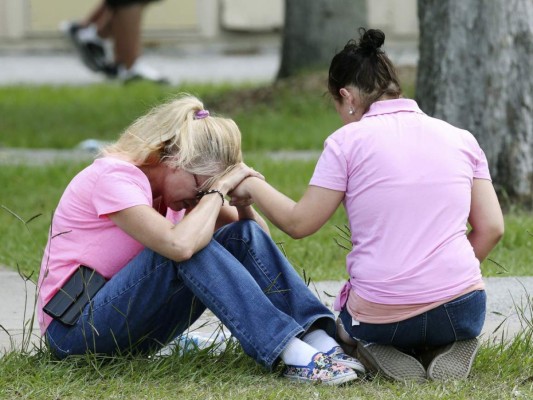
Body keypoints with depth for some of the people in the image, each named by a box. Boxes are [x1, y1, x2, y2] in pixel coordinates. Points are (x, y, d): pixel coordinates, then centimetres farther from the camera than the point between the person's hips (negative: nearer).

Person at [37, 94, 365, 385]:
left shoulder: (179, 182, 7)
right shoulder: (115, 176, -20)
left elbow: (257, 235, 6)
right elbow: (179, 244, -36)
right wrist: (217, 190, -23)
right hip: (76, 326, -8)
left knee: (245, 236, -9)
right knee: (191, 247, -31)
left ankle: (321, 341, -25)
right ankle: (293, 355, -37)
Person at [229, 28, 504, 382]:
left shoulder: (348, 141, -3)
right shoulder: (460, 138, 7)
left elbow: (298, 223, 2)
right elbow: (491, 228, 5)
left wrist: (253, 187, 18)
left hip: (380, 317, -2)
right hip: (460, 309, 2)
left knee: (348, 321, 35)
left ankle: (379, 354, -1)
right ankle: (447, 347, 2)